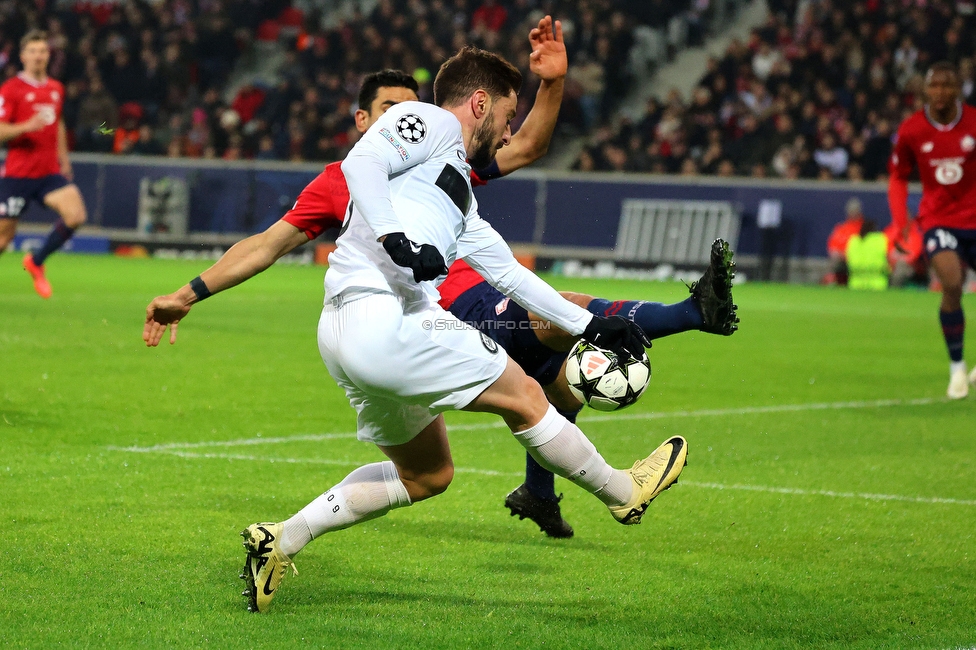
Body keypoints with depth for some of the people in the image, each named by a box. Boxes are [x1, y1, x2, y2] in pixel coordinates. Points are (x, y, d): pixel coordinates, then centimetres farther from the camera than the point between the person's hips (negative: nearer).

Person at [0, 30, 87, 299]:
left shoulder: (56, 89, 12)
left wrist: (63, 158, 28)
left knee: (75, 214, -16)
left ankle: (36, 262, 4)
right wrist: (27, 126, -27)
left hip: (49, 172, 5)